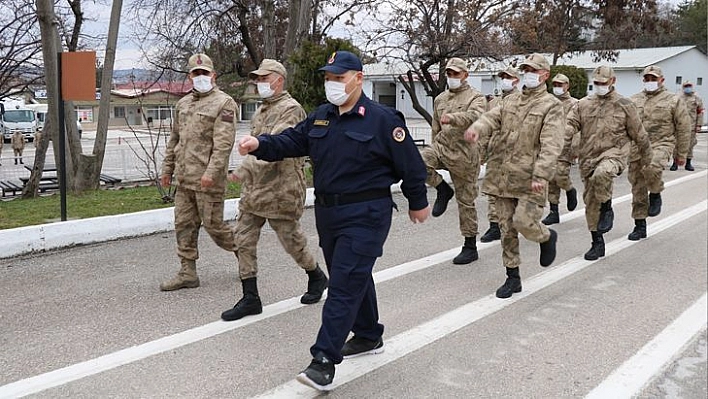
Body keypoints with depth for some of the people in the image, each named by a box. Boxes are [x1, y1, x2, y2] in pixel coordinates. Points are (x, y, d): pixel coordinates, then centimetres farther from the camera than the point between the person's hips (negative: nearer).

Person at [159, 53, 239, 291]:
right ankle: (188, 274, 16)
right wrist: (167, 168, 19)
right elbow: (174, 139, 23)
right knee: (184, 225, 8)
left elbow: (224, 142, -16)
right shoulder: (182, 104, 17)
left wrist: (212, 171, -24)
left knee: (213, 224, -1)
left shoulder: (223, 103, -7)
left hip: (207, 180, -7)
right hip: (184, 178, 7)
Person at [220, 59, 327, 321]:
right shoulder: (261, 111, 16)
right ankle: (250, 299, 9)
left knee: (292, 241, 6)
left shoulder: (291, 109, -13)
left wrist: (244, 170, -32)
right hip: (253, 191, 8)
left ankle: (316, 277, 32)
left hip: (281, 192, -8)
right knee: (244, 241, 2)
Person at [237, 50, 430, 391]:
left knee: (344, 284, -10)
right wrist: (260, 144, -14)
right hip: (327, 211, 7)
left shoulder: (382, 119, -11)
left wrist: (418, 204, 2)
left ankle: (325, 359, -9)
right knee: (355, 277, 19)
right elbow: (291, 141, 5)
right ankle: (369, 337, 36)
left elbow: (411, 165, -5)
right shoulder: (320, 117, 10)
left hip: (365, 215, -7)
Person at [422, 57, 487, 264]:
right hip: (442, 146, 5)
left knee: (466, 200, 1)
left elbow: (475, 116, -27)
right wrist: (434, 154, 25)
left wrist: (452, 117, -43)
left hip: (464, 153, -5)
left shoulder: (475, 97, -3)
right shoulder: (439, 99, 16)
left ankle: (470, 246, 13)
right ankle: (443, 190, -1)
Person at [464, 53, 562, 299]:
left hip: (530, 178, -5)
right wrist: (476, 129, -24)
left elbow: (551, 145, -13)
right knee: (506, 228, 8)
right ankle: (513, 277, 20)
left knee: (523, 221, -14)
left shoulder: (551, 106, -2)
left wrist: (541, 175, -25)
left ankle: (547, 238, 21)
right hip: (503, 176, 5)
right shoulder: (510, 101, 17)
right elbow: (491, 118, 0)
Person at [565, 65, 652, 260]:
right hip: (588, 158, 4)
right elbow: (570, 124, -4)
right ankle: (597, 243, 22)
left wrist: (646, 155, 18)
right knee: (590, 201, 8)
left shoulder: (624, 105, 3)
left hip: (614, 153, -4)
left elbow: (638, 133, 10)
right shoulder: (583, 104, 9)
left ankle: (607, 209, -10)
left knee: (601, 174, -39)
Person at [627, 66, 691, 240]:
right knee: (638, 189, 5)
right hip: (636, 147, 4)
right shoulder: (634, 100, 12)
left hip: (661, 144, -4)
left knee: (651, 167, -36)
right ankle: (640, 226, 17)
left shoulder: (673, 100, 4)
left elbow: (684, 128, 5)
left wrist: (681, 153, 4)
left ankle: (655, 194, -4)